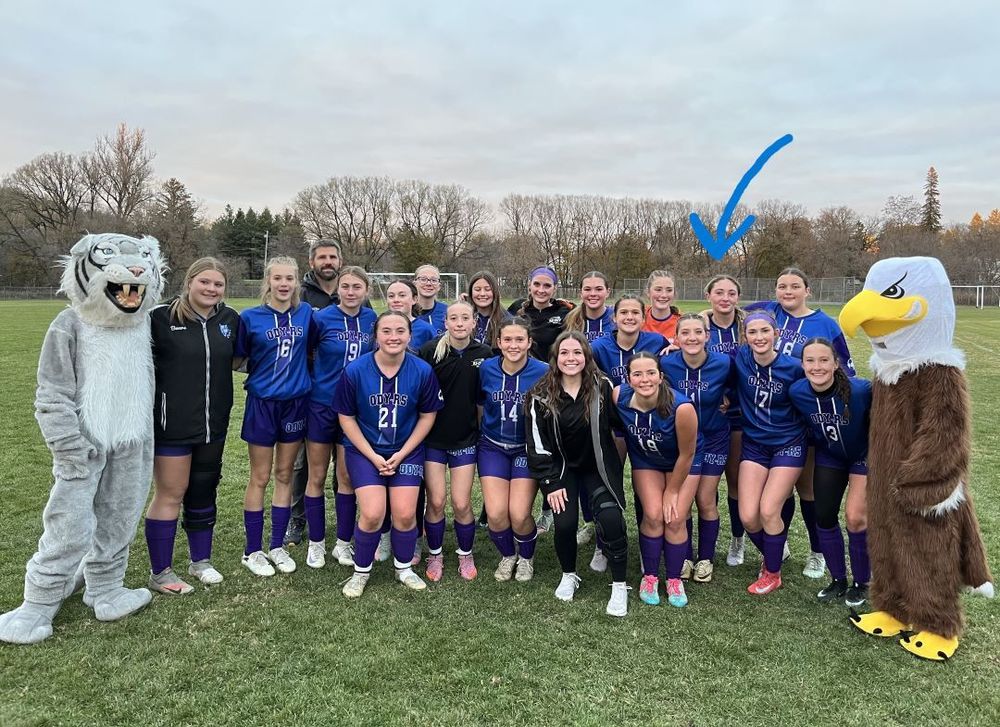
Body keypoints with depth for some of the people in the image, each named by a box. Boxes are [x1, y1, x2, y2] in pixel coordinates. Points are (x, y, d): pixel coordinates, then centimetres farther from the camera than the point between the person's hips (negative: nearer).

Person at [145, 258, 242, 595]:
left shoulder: (230, 319, 4)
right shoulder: (162, 317, -12)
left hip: (214, 423, 5)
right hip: (172, 424, -5)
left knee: (203, 491, 17)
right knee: (170, 494, 3)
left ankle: (201, 560, 32)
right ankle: (159, 573, 19)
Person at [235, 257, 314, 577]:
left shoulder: (305, 313, 1)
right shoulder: (250, 317, -6)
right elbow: (237, 360, -1)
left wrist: (297, 370, 1)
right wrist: (258, 369, -14)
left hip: (296, 402, 3)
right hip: (262, 403, -2)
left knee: (285, 474, 11)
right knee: (260, 478, 5)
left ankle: (277, 546, 24)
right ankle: (253, 551, 19)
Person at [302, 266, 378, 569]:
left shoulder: (371, 319, -1)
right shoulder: (322, 318, -11)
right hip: (322, 405, -2)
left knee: (347, 477, 9)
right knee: (317, 476, 8)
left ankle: (343, 543, 23)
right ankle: (316, 543, 23)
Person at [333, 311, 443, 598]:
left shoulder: (422, 371, -12)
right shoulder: (355, 370, -14)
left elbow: (427, 416, -1)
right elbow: (346, 417, -5)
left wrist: (402, 454, -7)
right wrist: (373, 457, -9)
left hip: (407, 451, 1)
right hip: (364, 450, -1)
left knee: (405, 514, -7)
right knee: (373, 514, -14)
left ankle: (404, 568, 22)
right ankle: (361, 571, 14)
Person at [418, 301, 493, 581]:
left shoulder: (484, 353, -5)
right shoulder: (430, 350, -11)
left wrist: (482, 426, 5)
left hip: (465, 438, 1)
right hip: (433, 437, -1)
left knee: (461, 504, 1)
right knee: (435, 502, 2)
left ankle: (466, 555, 26)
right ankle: (435, 555, 25)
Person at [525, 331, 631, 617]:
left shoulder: (602, 387, -11)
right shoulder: (541, 396, -11)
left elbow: (620, 422, 0)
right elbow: (537, 445, -7)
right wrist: (551, 484, -9)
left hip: (598, 466, 0)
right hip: (561, 467, 0)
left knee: (611, 519, -18)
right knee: (565, 522, -13)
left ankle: (619, 586, 1)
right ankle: (569, 576, 17)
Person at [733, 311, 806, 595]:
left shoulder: (793, 367, -16)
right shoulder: (740, 359, -11)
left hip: (788, 444, -2)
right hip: (753, 444, 3)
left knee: (768, 511, -10)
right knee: (747, 516, -4)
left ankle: (773, 573, 16)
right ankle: (774, 552, 29)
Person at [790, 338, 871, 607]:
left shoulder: (861, 390, -32)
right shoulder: (797, 392, -21)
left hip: (864, 455, -3)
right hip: (828, 457, 4)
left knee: (855, 517, -7)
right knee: (824, 516, 5)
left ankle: (861, 583, 16)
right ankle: (838, 580, 25)